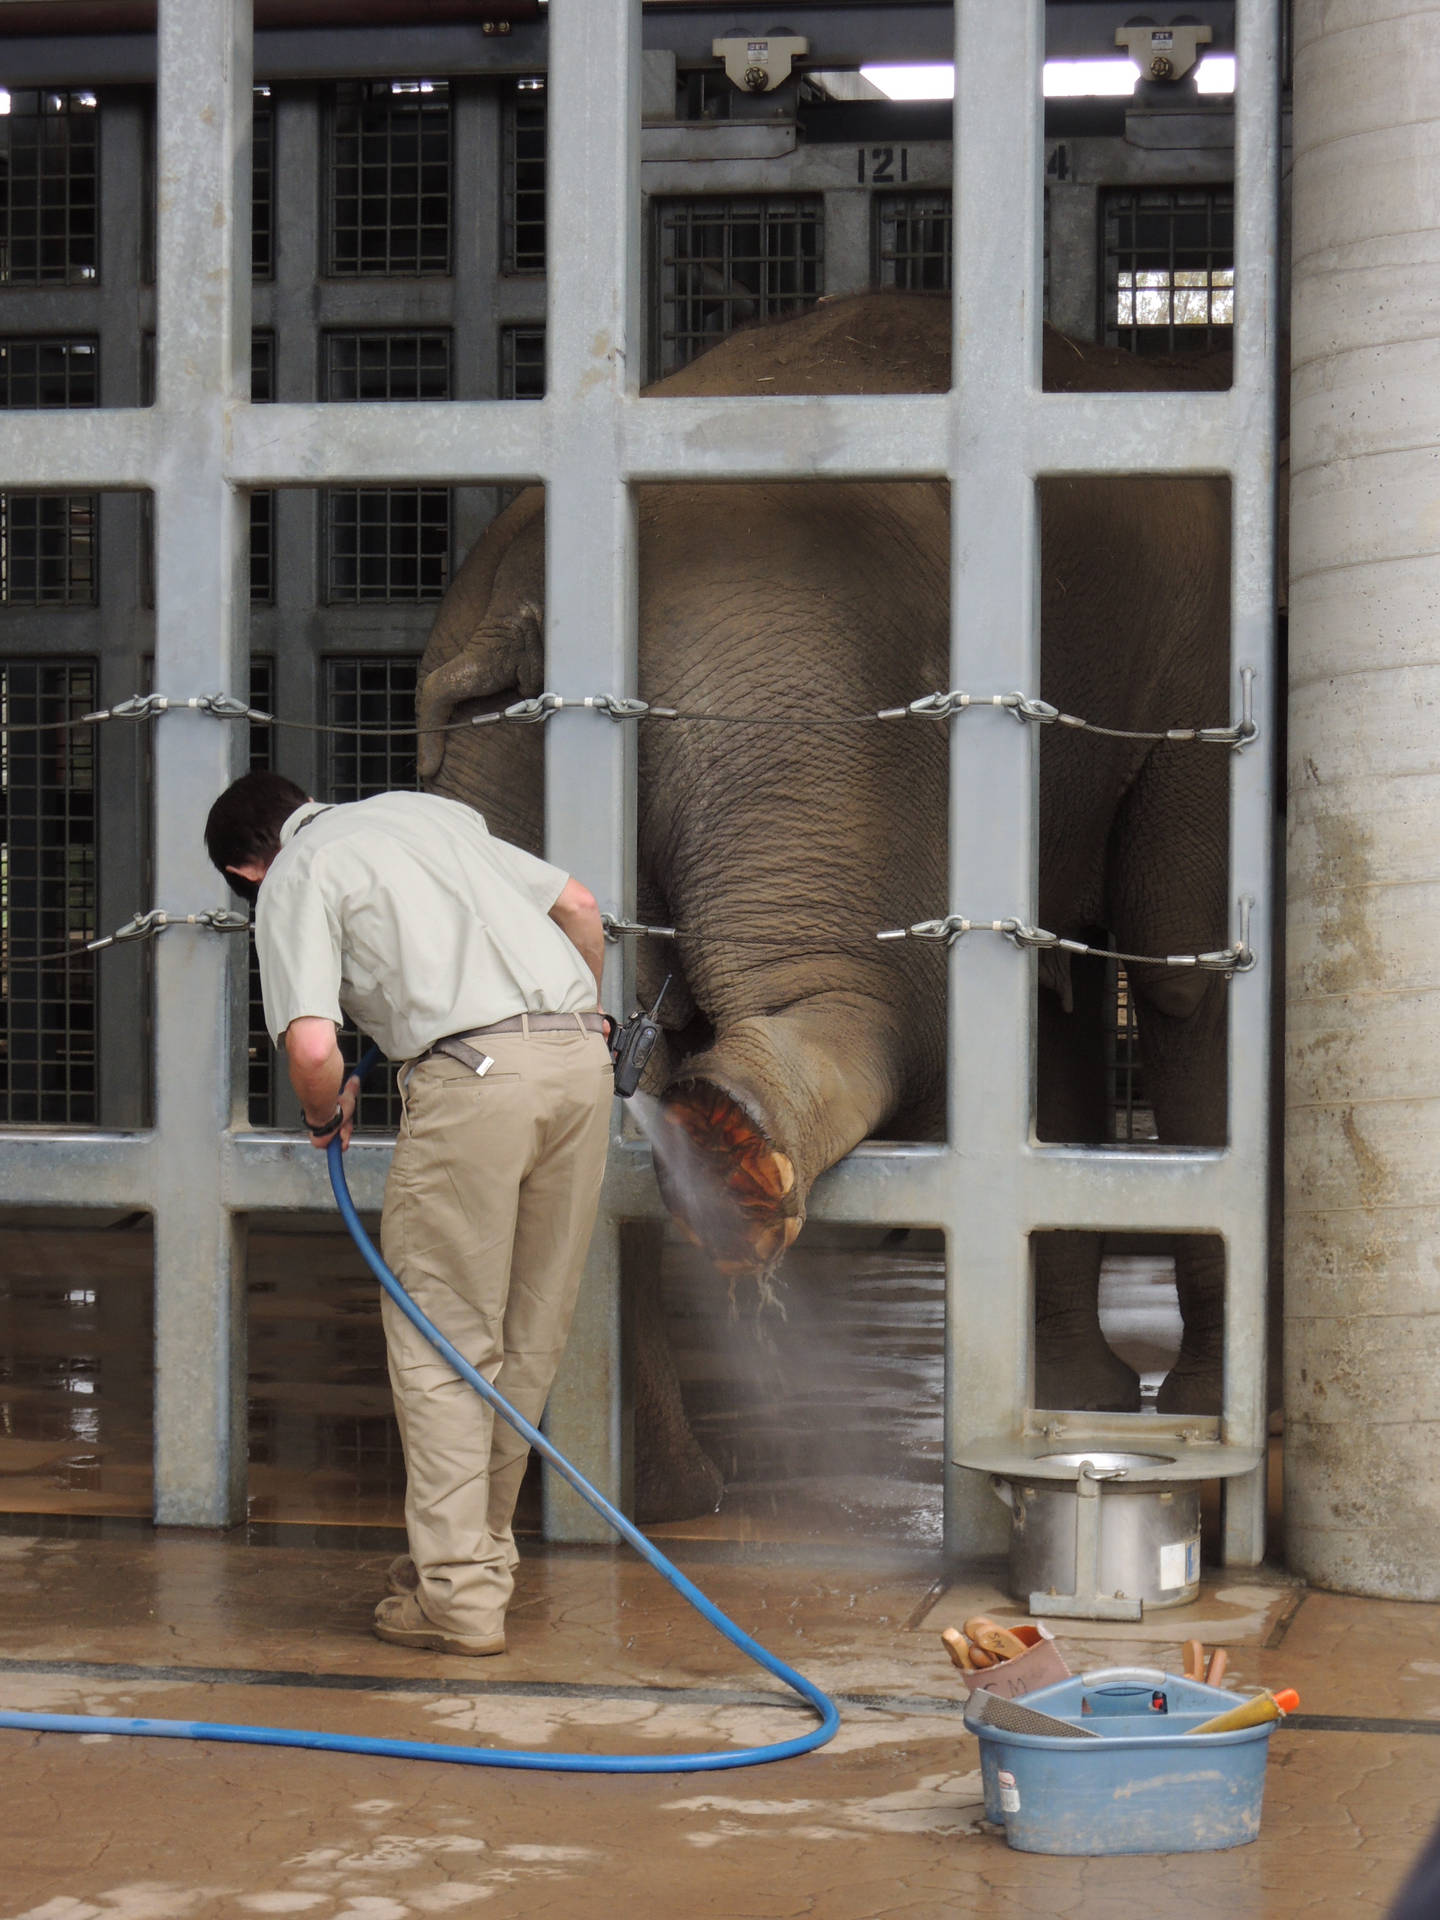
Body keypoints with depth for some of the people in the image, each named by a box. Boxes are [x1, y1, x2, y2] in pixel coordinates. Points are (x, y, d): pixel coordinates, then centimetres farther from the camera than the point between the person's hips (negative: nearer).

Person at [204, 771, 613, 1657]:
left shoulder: (295, 880, 6)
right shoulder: (430, 811, 26)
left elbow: (312, 1045, -8)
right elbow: (578, 904, 26)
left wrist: (327, 1115, 14)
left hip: (475, 1071, -6)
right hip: (579, 1053, 7)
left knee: (442, 1338, 2)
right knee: (529, 1336, 15)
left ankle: (461, 1589, 0)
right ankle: (482, 1545, 27)